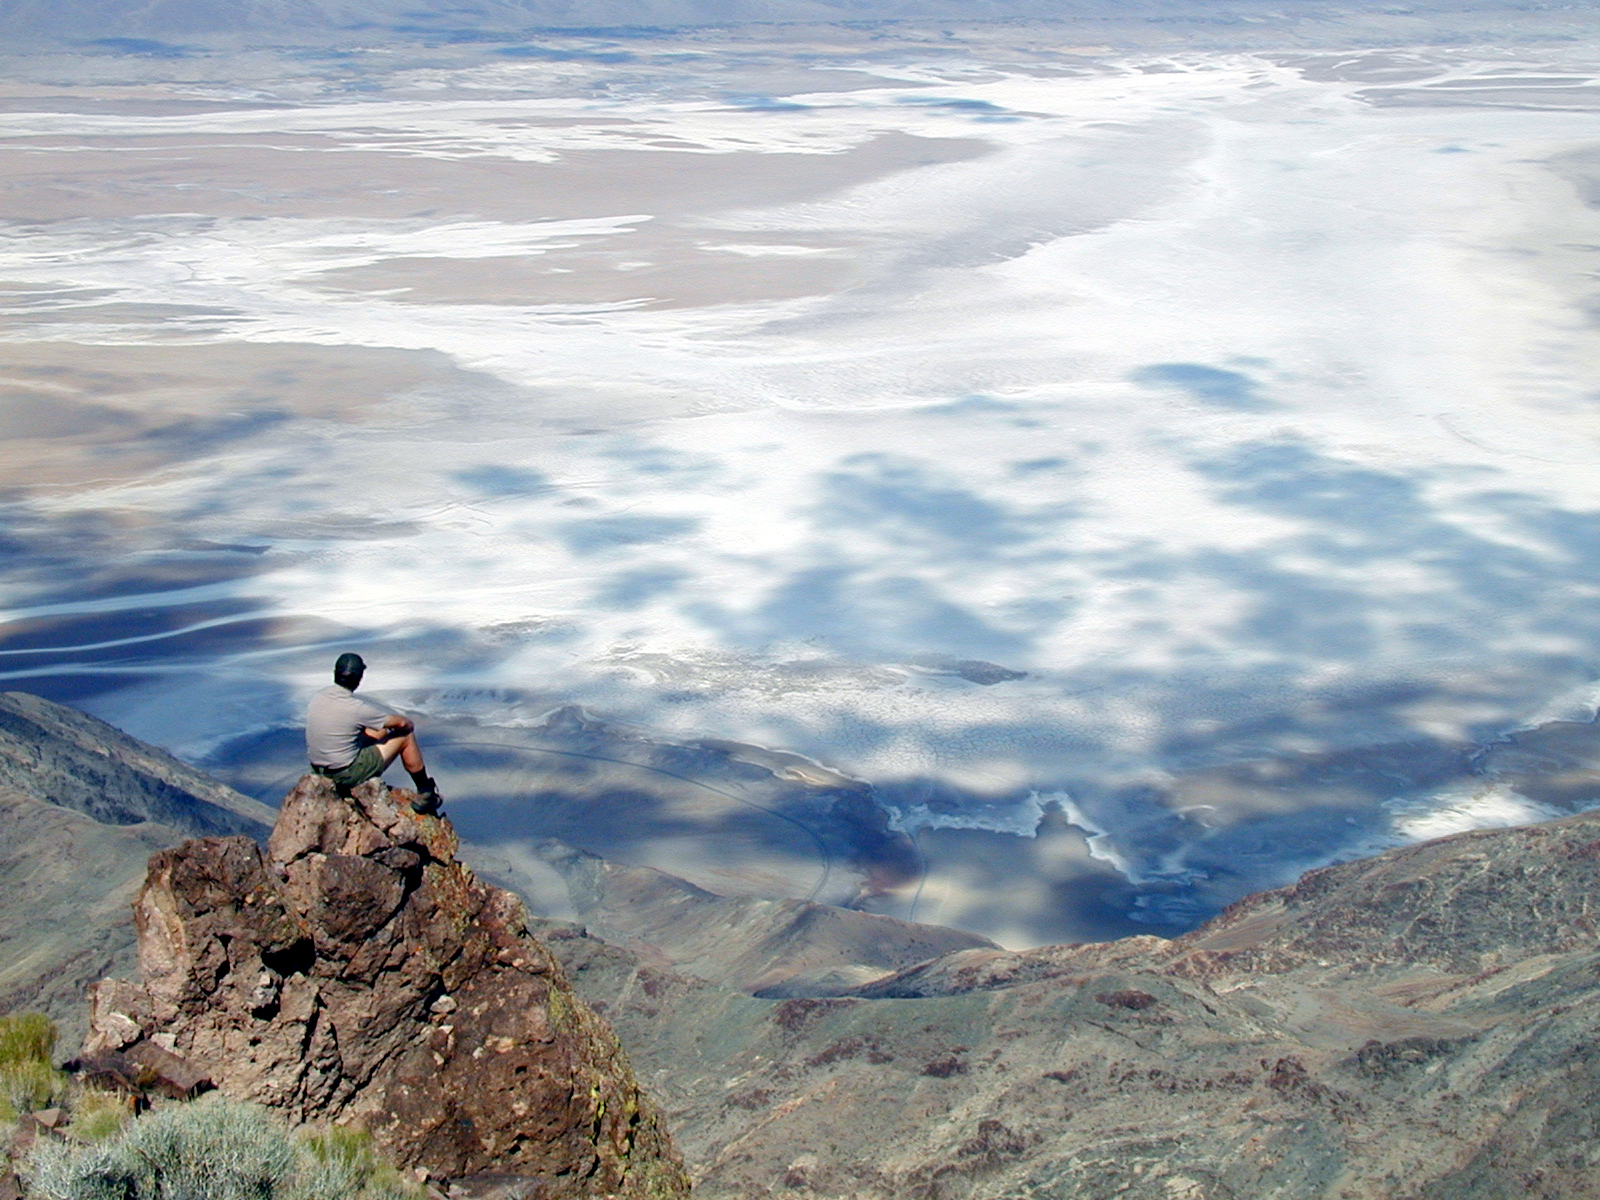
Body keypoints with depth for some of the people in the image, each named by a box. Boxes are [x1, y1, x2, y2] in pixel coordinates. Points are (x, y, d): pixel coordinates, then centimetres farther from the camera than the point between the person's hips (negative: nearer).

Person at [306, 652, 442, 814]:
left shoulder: (317, 698, -3)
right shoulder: (357, 708, -24)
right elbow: (402, 723, -10)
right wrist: (408, 724, 15)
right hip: (347, 775, -7)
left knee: (379, 732, 25)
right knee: (406, 736, 6)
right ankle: (425, 793, 22)